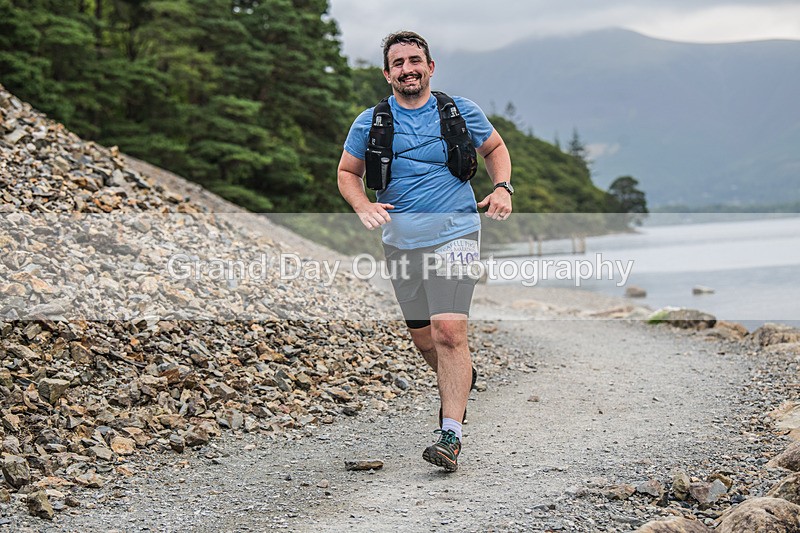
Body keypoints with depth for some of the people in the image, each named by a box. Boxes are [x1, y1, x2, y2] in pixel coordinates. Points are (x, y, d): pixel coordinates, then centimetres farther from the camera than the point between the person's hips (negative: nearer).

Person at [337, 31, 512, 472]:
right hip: (401, 241, 3)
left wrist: (502, 188, -1)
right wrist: (363, 206, -7)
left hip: (454, 233, -3)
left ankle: (451, 434, -16)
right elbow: (347, 173, 14)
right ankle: (458, 384, 44)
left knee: (449, 332, -17)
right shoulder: (369, 123, 4)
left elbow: (495, 148, 17)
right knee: (423, 339, 12)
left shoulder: (460, 112, 2)